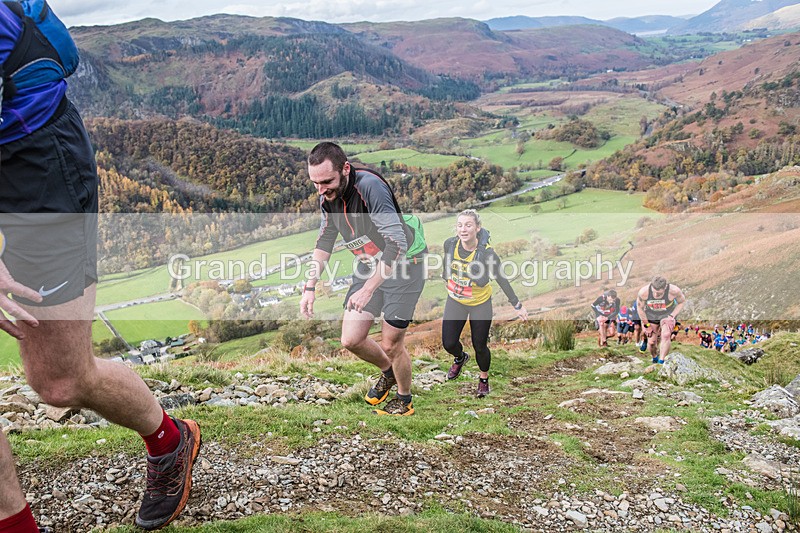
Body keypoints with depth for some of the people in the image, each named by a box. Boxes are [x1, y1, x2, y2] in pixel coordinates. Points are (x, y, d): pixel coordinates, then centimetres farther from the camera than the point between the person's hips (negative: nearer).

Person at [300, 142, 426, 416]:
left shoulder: (370, 187, -30)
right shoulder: (328, 197, -6)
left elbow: (397, 244, -35)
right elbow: (324, 241, 9)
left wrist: (367, 289, -35)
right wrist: (310, 287, 2)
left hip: (402, 264, -7)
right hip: (368, 265, 7)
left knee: (391, 345, 0)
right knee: (351, 340, 4)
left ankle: (404, 401, 28)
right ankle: (387, 372, 34)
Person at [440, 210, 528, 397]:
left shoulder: (487, 253, -26)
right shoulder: (450, 244, -17)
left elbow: (502, 279, -14)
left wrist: (517, 305, -10)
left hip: (480, 304, -3)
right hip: (455, 301, 3)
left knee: (480, 346, 7)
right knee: (448, 343, 7)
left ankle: (484, 379, 38)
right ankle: (460, 358, 45)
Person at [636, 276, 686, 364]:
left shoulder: (673, 291, -32)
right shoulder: (643, 292, -31)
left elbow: (682, 302, -9)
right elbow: (640, 308, -13)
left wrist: (672, 316, -19)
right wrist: (647, 325, -7)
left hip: (667, 315, -1)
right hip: (650, 316, 1)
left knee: (666, 335, -25)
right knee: (651, 341, 1)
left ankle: (661, 361, -22)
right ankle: (654, 359, 31)